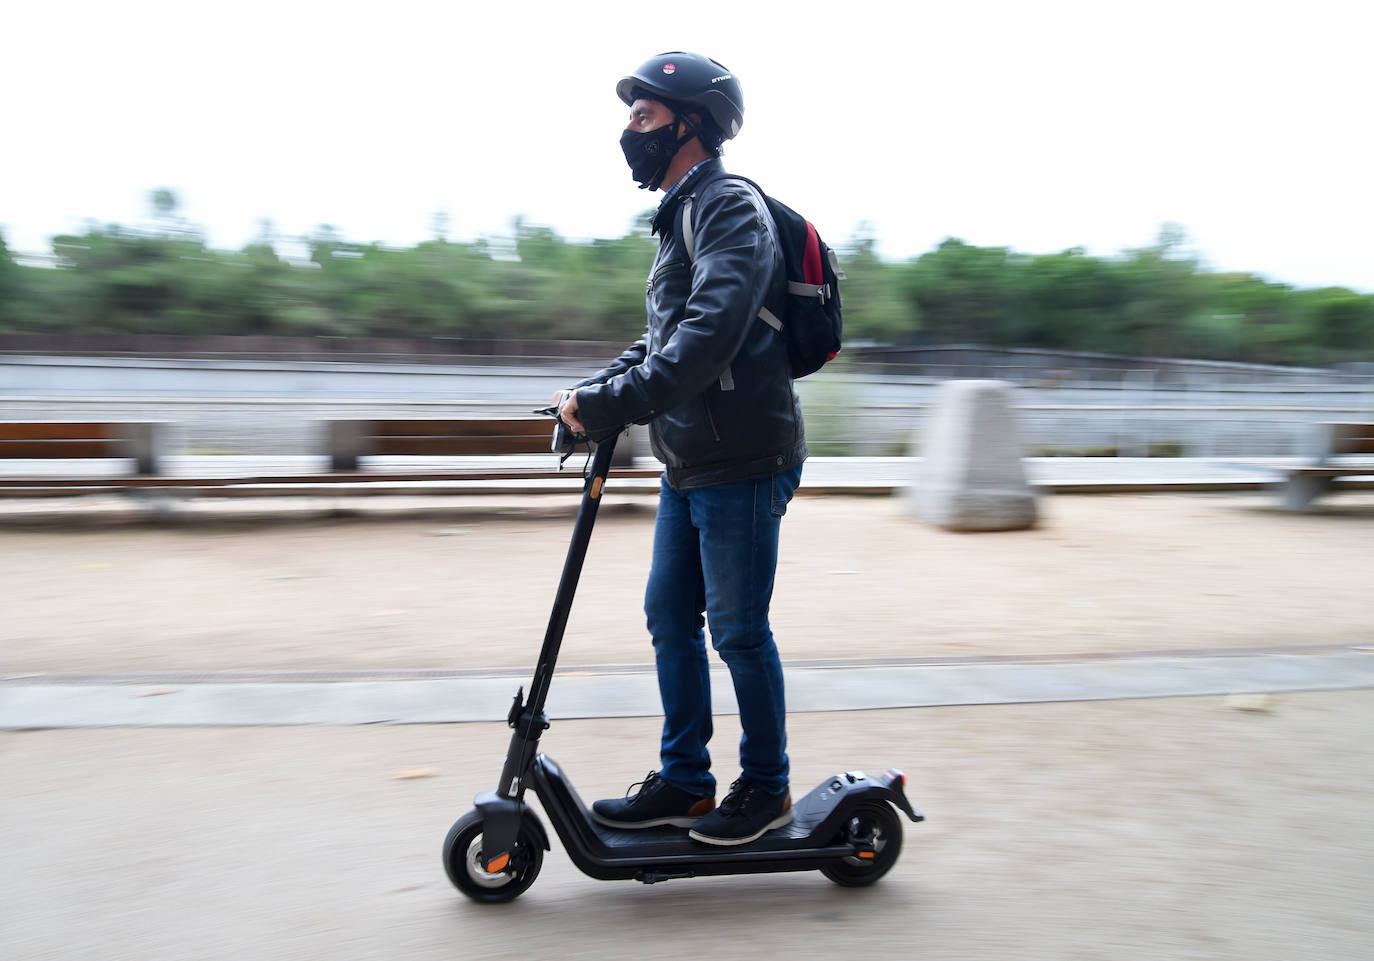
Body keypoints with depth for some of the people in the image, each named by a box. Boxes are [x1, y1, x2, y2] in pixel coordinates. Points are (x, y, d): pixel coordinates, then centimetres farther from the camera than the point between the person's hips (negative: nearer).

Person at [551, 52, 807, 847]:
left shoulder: (731, 208, -12)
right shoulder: (684, 216, 19)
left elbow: (708, 337, -27)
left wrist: (614, 404, -29)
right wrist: (598, 388, 6)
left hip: (741, 465, -9)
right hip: (690, 463, 9)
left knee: (737, 629, 0)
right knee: (670, 617, 12)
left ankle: (768, 790, 18)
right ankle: (684, 781, 25)